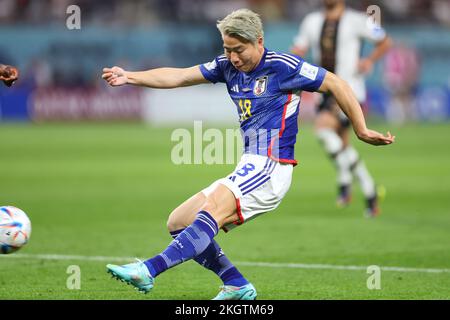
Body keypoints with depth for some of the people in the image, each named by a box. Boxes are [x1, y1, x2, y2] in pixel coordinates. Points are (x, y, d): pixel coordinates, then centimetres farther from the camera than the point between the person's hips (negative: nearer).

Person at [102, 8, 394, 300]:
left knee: (212, 208, -31)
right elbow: (179, 76, 9)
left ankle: (150, 270, -46)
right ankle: (237, 286, 4)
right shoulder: (229, 67, 12)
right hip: (250, 168, 9)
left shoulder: (282, 66, -8)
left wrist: (362, 131, 1)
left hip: (270, 166, -9)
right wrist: (129, 77, -1)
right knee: (178, 222, 5)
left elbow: (336, 85, -2)